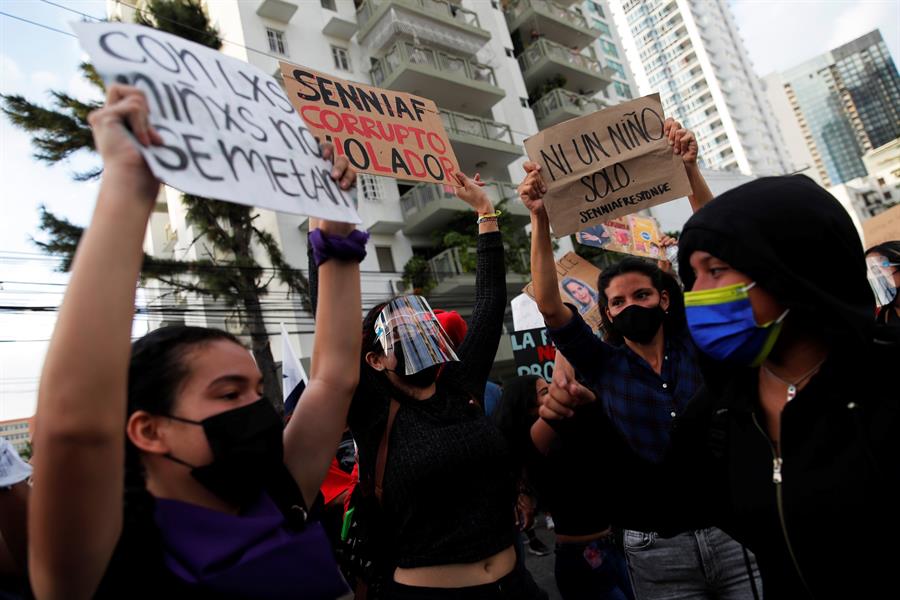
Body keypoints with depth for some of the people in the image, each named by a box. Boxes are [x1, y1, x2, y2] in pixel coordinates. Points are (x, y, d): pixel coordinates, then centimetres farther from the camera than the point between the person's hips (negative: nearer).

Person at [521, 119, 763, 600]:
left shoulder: (697, 344, 1)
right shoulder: (603, 366, -1)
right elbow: (549, 305, -14)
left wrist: (690, 169, -13)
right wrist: (539, 220, -22)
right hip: (658, 550, 0)